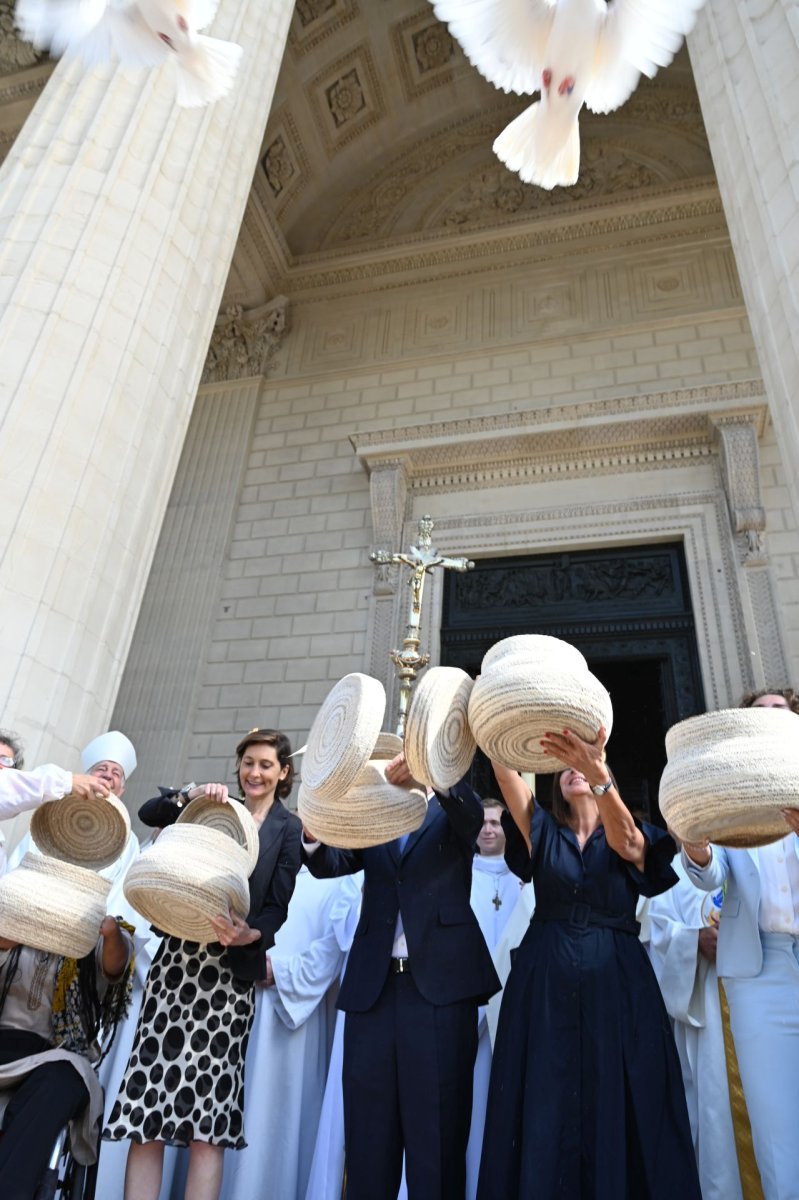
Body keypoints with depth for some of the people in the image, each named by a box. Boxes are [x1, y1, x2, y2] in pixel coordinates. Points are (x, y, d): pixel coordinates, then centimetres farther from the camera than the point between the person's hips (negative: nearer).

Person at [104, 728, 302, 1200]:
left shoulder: (289, 828, 4)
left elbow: (278, 904, -2)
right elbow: (149, 813, 2)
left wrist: (252, 934, -22)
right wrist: (191, 794, -14)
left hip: (231, 969, -3)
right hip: (177, 954, 3)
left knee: (207, 1116, -5)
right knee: (148, 1093, -1)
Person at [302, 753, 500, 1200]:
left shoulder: (451, 813, 9)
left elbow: (472, 808, -14)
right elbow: (330, 863, 1)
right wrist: (314, 836, -22)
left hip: (440, 984, -2)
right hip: (373, 985, 3)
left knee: (436, 1134, 1)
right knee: (368, 1132, 6)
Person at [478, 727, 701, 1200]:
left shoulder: (634, 842, 6)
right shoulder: (544, 832, 9)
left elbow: (623, 839, -20)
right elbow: (507, 773, -7)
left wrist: (597, 773, -40)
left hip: (616, 987, -1)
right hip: (545, 987, 1)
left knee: (617, 1116, 1)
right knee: (543, 1115, 1)